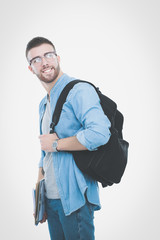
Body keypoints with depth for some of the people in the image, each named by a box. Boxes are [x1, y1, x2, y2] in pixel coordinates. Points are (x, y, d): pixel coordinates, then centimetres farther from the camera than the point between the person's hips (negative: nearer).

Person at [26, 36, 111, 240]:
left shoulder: (79, 90, -13)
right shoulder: (44, 104, 15)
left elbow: (100, 133, -29)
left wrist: (56, 143, -17)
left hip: (74, 198, -8)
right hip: (50, 198, 8)